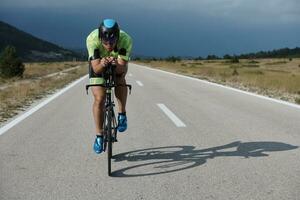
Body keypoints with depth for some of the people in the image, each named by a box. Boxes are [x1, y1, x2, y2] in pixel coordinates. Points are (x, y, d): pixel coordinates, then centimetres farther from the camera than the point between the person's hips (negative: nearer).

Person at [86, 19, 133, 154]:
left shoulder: (126, 39, -37)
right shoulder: (92, 39, -38)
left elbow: (123, 69, -38)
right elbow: (96, 69, -36)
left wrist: (116, 65, -59)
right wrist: (102, 64, -57)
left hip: (119, 63, 1)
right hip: (98, 64, -1)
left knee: (120, 79, -29)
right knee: (99, 99, -11)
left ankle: (122, 115, -8)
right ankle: (99, 136, 4)